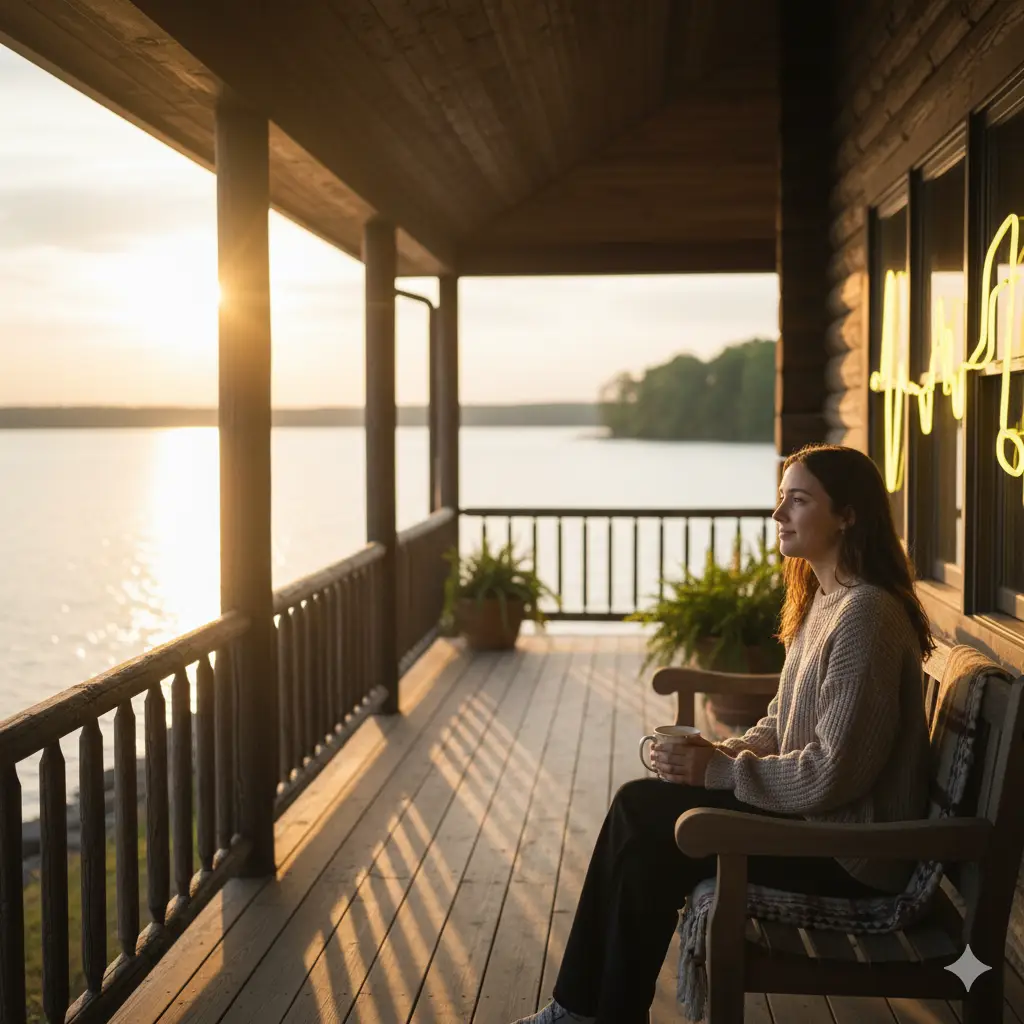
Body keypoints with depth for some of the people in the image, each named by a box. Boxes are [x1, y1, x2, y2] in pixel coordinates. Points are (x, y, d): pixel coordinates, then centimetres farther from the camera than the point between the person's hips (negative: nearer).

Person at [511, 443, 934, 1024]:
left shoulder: (864, 615, -22)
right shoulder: (822, 599, 10)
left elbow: (829, 775, -25)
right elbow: (782, 726, 16)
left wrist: (721, 771, -16)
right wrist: (724, 754, -2)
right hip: (810, 811, 9)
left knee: (647, 825, -11)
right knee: (639, 806, -1)